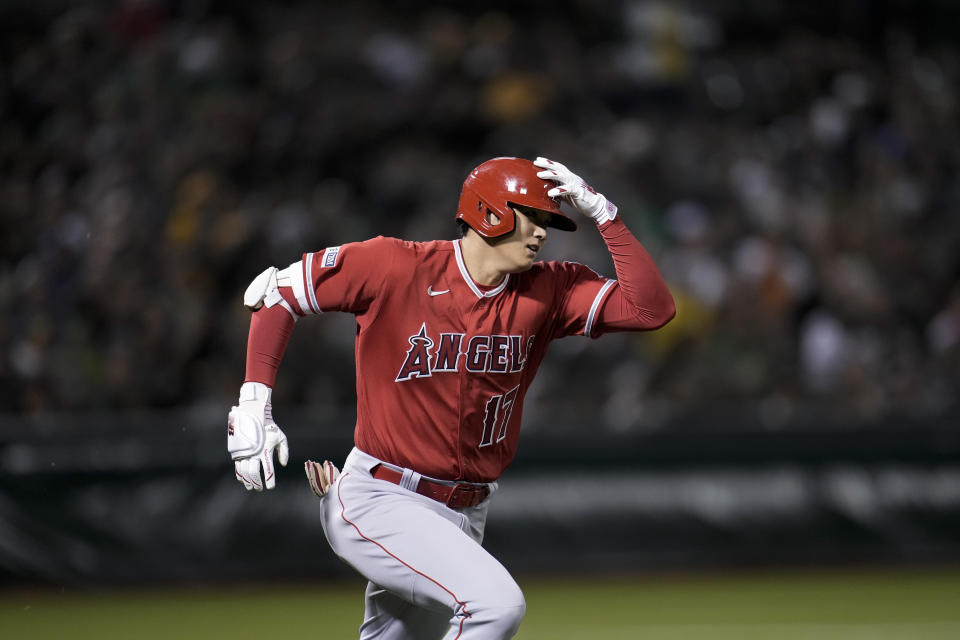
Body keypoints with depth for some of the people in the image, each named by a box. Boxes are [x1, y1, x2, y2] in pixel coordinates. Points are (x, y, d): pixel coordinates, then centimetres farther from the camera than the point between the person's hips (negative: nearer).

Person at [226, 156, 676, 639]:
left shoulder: (546, 292, 1)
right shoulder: (397, 268, -11)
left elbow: (652, 308, -9)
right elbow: (275, 291, -3)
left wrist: (601, 213, -11)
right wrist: (253, 405, -10)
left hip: (463, 518, 7)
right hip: (379, 503, -7)